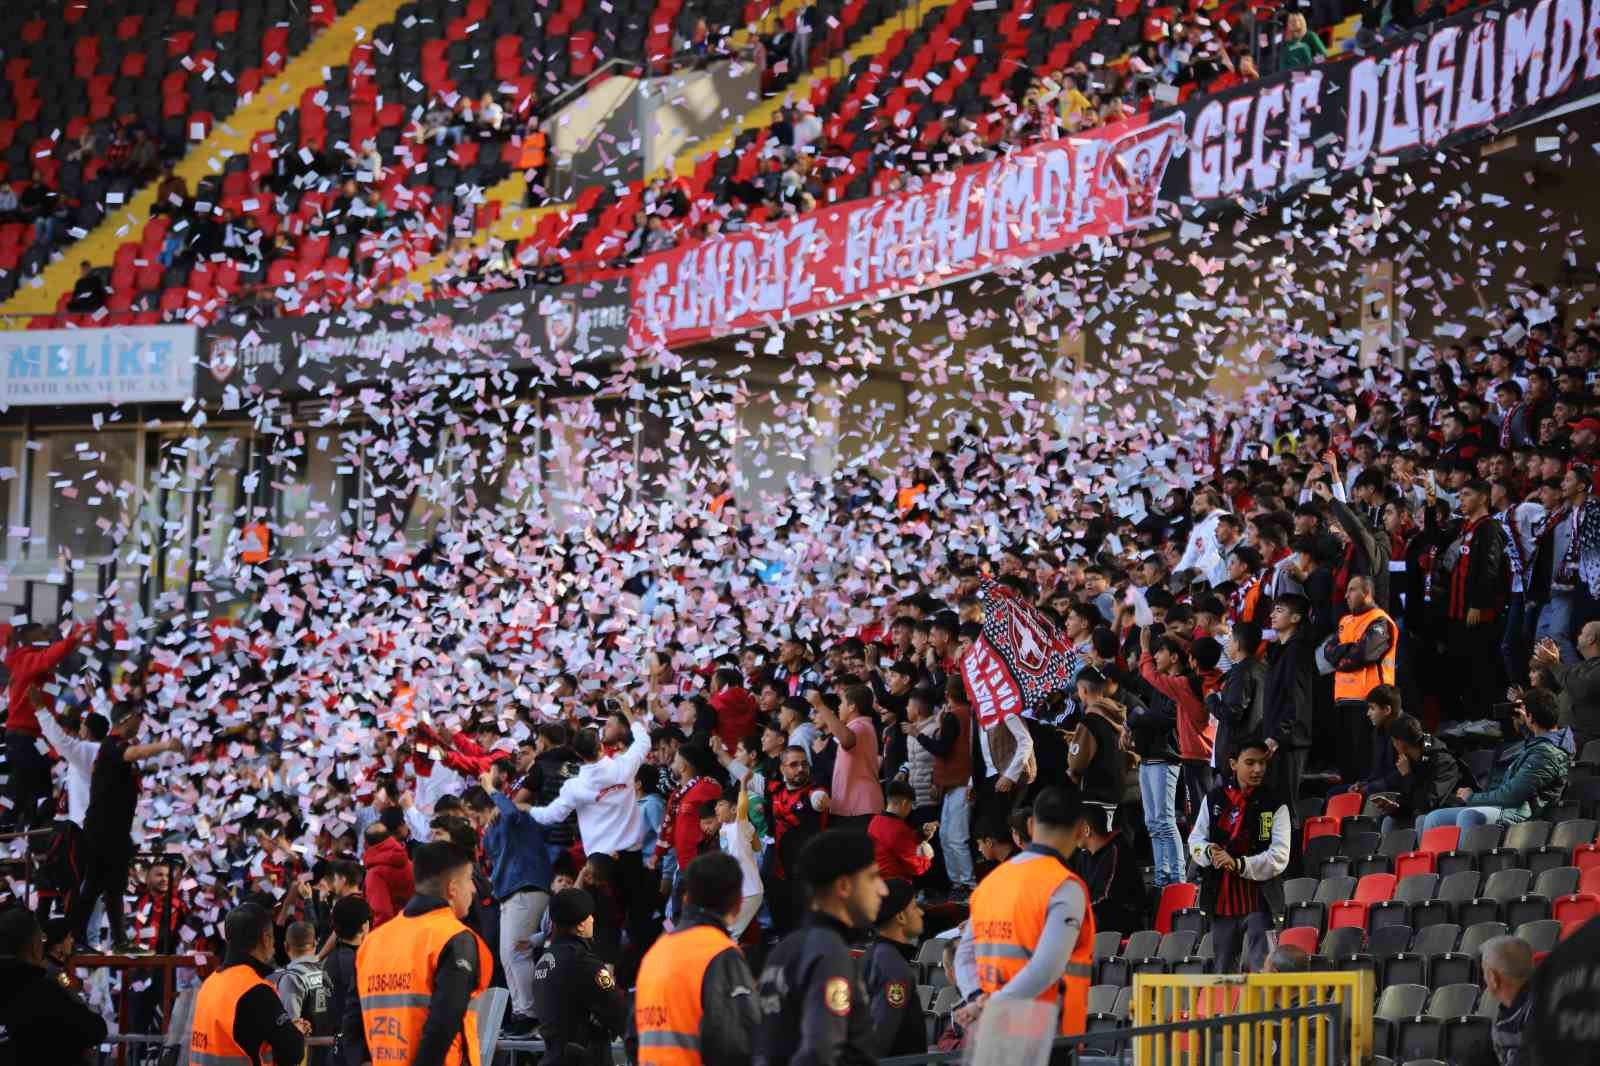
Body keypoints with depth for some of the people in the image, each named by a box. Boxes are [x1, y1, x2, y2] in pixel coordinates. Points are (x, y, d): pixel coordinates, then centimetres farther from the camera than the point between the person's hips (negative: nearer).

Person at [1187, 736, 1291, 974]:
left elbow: (1279, 857, -10)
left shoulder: (1274, 805, -2)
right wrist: (1209, 851, -13)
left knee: (1260, 969, -11)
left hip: (1259, 901, -4)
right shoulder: (1214, 800, 8)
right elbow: (1195, 840, 10)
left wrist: (1239, 864, -21)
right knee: (1224, 971, 12)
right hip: (1221, 900, 4)